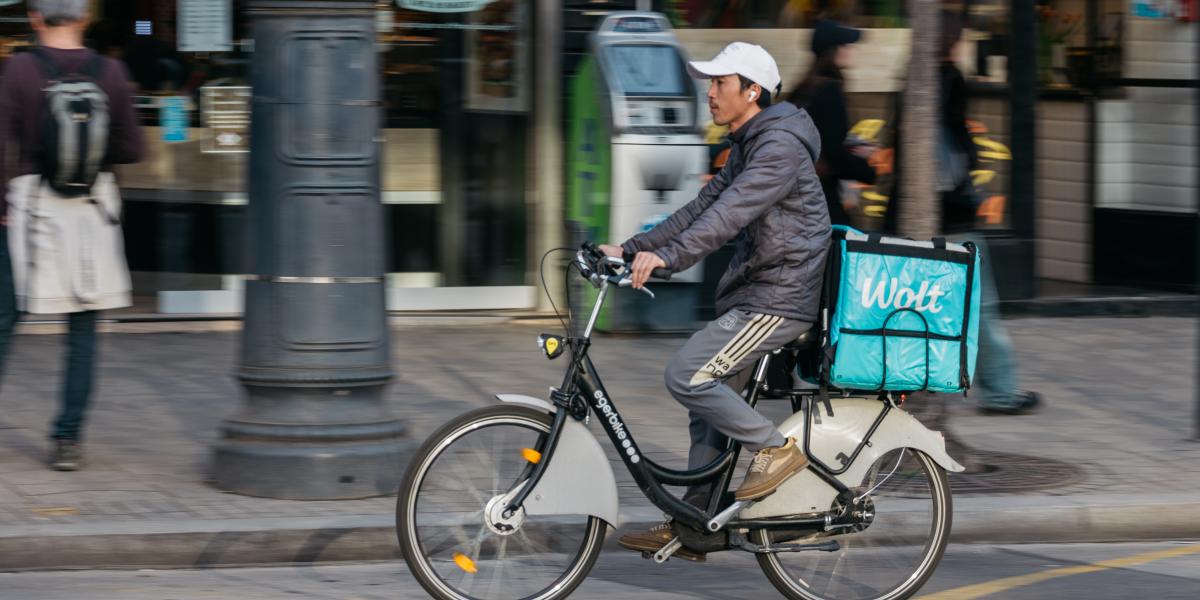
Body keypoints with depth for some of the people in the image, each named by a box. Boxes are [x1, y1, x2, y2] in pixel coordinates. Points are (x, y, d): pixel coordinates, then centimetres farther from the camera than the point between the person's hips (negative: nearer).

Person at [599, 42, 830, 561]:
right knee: (707, 399, 11)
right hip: (752, 292, 10)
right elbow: (701, 208, 14)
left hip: (778, 298, -10)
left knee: (687, 376, -17)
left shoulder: (780, 146, -17)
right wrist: (632, 248, 6)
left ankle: (775, 448, -5)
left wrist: (667, 256, -37)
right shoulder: (746, 147, 16)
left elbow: (731, 213, -28)